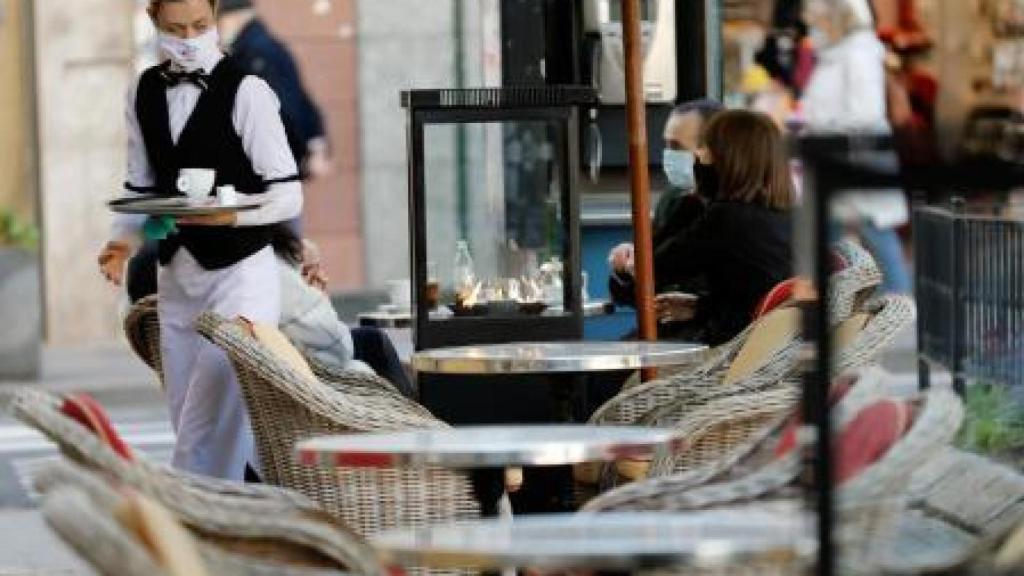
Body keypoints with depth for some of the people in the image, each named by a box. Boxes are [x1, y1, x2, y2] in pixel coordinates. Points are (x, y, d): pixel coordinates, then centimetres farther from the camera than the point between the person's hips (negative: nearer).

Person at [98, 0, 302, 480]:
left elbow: (287, 197, -10)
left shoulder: (247, 92, -10)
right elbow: (143, 187, 15)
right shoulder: (144, 93, 8)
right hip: (176, 275, 6)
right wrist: (125, 239, -4)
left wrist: (232, 214, -27)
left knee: (209, 431, -14)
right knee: (189, 424, 11)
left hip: (240, 274, -6)